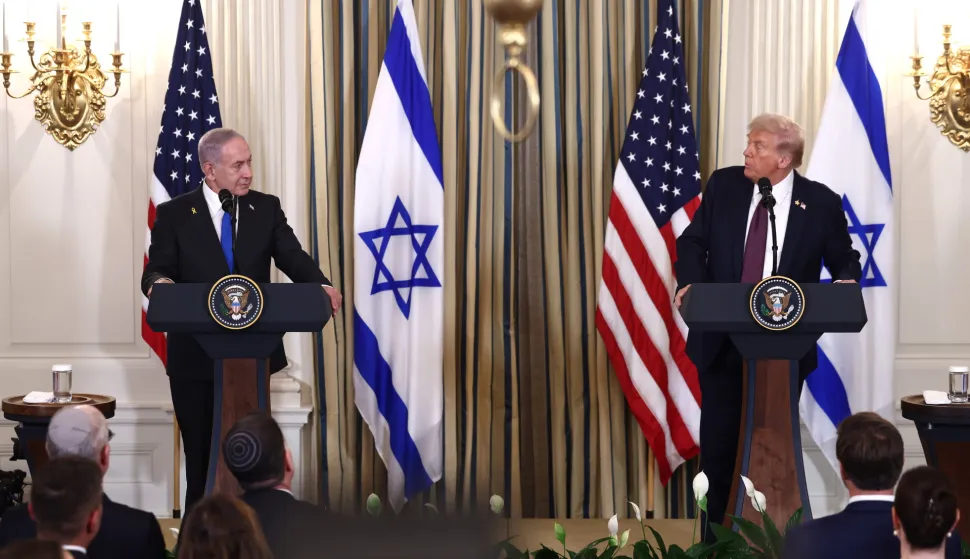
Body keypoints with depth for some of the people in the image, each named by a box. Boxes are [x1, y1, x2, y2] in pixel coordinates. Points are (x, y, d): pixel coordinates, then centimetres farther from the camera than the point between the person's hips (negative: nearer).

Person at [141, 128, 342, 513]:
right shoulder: (174, 214, -2)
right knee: (201, 454, 8)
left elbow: (293, 258, -6)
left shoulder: (266, 208, 4)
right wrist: (158, 283, -34)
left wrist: (321, 285, -27)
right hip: (196, 356, -2)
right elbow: (156, 272, -8)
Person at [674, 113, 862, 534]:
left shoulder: (821, 202, -6)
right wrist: (690, 283, -16)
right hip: (721, 338, 2)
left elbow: (846, 261, 3)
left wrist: (846, 282, -20)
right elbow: (693, 242, 3)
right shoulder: (724, 185, -1)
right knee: (717, 440, 9)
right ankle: (712, 538, 21)